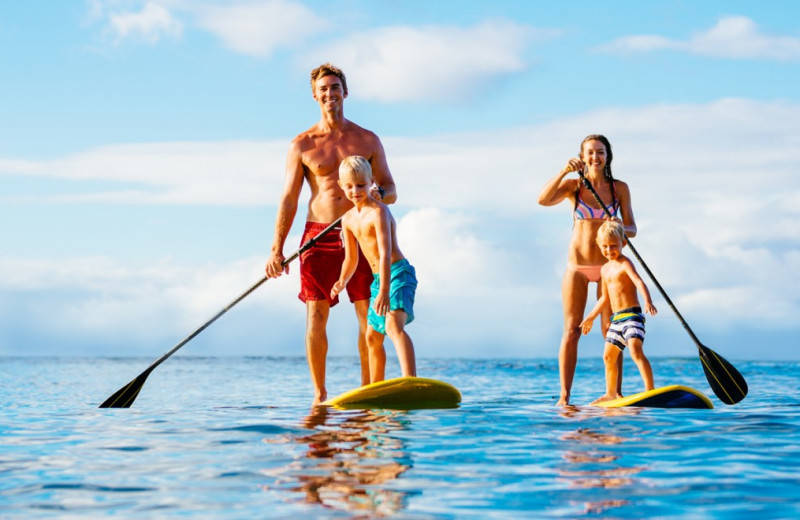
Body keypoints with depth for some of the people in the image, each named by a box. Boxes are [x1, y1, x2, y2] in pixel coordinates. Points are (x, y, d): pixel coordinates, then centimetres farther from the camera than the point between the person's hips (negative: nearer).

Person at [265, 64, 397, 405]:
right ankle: (319, 394, 3)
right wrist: (277, 249, -4)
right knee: (316, 316, -4)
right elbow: (289, 199, 4)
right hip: (318, 236, 0)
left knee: (368, 316, -4)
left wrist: (377, 193, -16)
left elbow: (391, 192, 9)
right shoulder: (302, 145, 7)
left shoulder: (367, 140, 8)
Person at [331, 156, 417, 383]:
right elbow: (351, 258, 17)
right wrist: (342, 281, -2)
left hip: (398, 273, -10)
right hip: (378, 278, 10)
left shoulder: (378, 211, -17)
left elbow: (385, 254, -26)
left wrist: (384, 291, -33)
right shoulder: (348, 219, 9)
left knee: (394, 325, -31)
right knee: (372, 337, 18)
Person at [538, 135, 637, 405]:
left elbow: (631, 229, 3)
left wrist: (622, 229, -20)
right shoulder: (573, 185, 1)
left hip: (607, 265, 1)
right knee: (571, 331, -3)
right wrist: (565, 170, -26)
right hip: (577, 265, 0)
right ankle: (564, 396, -3)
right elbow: (543, 200, -16)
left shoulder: (619, 188, 3)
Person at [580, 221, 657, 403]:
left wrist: (648, 301, -44)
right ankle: (611, 393, 31)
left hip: (632, 315, -9)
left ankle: (650, 389, -31)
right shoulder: (605, 269, 17)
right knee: (608, 356, 16)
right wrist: (591, 317, 33)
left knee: (636, 350, -26)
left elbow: (639, 282, -26)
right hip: (616, 319, 9)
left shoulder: (625, 263, -9)